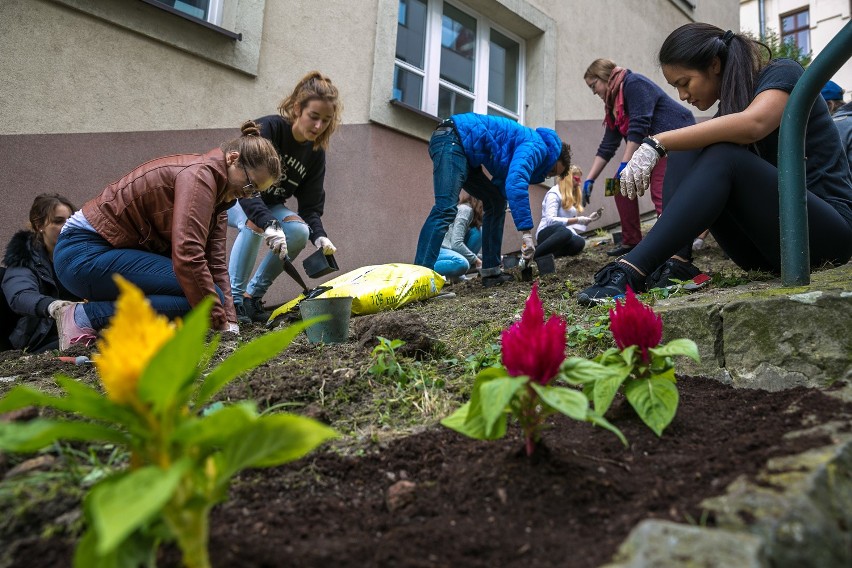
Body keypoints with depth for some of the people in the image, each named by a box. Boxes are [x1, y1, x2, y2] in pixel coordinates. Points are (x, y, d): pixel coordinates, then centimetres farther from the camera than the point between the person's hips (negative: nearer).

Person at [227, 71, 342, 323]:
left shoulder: (316, 153, -9)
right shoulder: (268, 128, -28)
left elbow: (311, 206, -9)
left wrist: (319, 236, -30)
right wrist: (269, 225, -52)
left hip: (268, 205, 5)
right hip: (233, 197, -5)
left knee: (300, 231, -22)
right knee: (254, 223, -36)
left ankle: (253, 296, -8)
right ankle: (234, 297, -23)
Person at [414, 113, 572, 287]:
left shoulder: (525, 143, 23)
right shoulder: (536, 146, -7)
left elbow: (503, 184, 22)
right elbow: (516, 183, -25)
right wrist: (526, 232, -28)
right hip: (452, 139, -10)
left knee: (496, 201, 11)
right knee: (446, 209, -23)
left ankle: (491, 271, 9)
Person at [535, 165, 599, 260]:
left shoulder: (572, 196, 20)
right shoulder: (554, 193, -6)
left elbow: (571, 222, 18)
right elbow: (550, 220, -21)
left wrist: (589, 218, 5)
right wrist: (577, 220, -21)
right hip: (547, 233, -6)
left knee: (580, 242, -32)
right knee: (565, 232, -44)